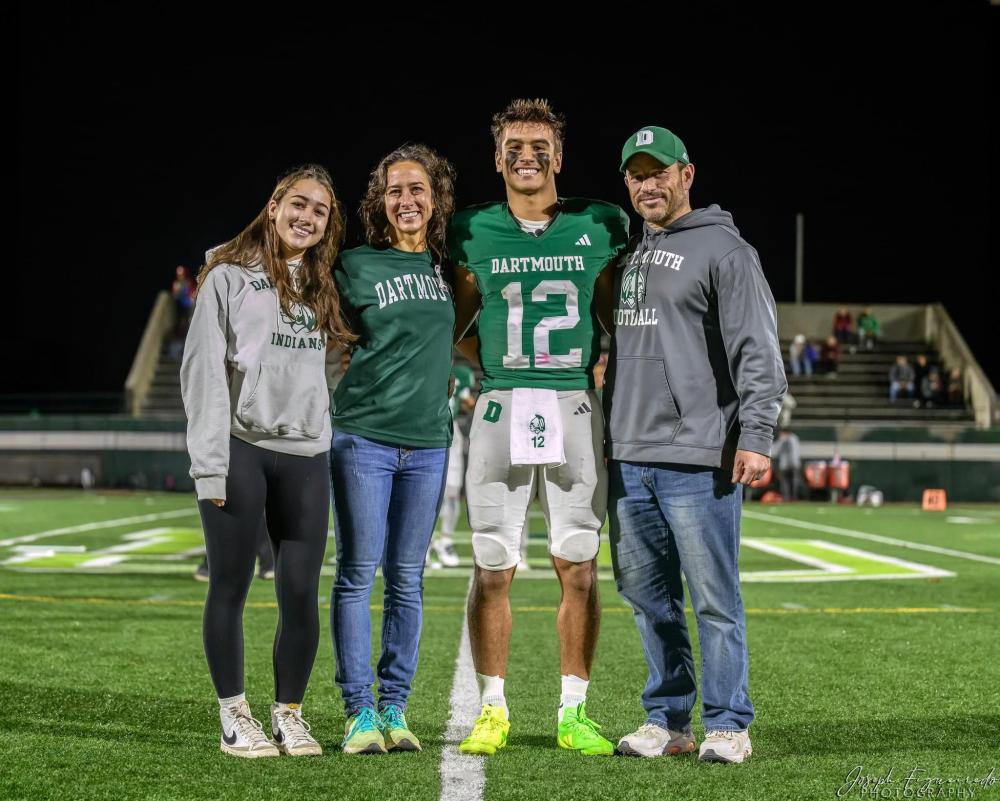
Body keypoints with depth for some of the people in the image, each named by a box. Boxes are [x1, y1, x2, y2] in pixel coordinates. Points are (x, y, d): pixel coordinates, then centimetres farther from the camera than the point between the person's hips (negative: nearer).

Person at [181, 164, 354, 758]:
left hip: (307, 456, 4)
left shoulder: (323, 289, 18)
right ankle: (235, 717, 11)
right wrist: (210, 464, -11)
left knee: (301, 593, 1)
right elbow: (203, 372, -4)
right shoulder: (229, 277, 2)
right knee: (231, 587, 2)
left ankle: (290, 716, 12)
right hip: (241, 449, -4)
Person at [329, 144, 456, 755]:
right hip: (363, 437, -3)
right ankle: (360, 711, 3)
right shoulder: (355, 266, 0)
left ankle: (394, 707, 13)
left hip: (428, 441, 3)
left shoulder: (448, 266, 9)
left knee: (407, 579, 6)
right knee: (358, 572, -3)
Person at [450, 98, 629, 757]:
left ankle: (574, 711, 13)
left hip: (576, 407, 0)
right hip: (501, 407, 0)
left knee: (579, 567, 2)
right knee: (492, 569, 1)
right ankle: (493, 709, 12)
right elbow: (453, 323, 14)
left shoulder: (601, 226, 6)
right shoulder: (473, 231, 6)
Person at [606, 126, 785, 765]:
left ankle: (728, 724, 5)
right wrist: (606, 435, 19)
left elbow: (758, 352, -10)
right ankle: (668, 718, 19)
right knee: (647, 594, 10)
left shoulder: (724, 250, -3)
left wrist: (756, 436, -18)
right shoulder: (628, 254, 18)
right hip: (628, 456, 7)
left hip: (699, 459, -7)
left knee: (714, 598, -3)